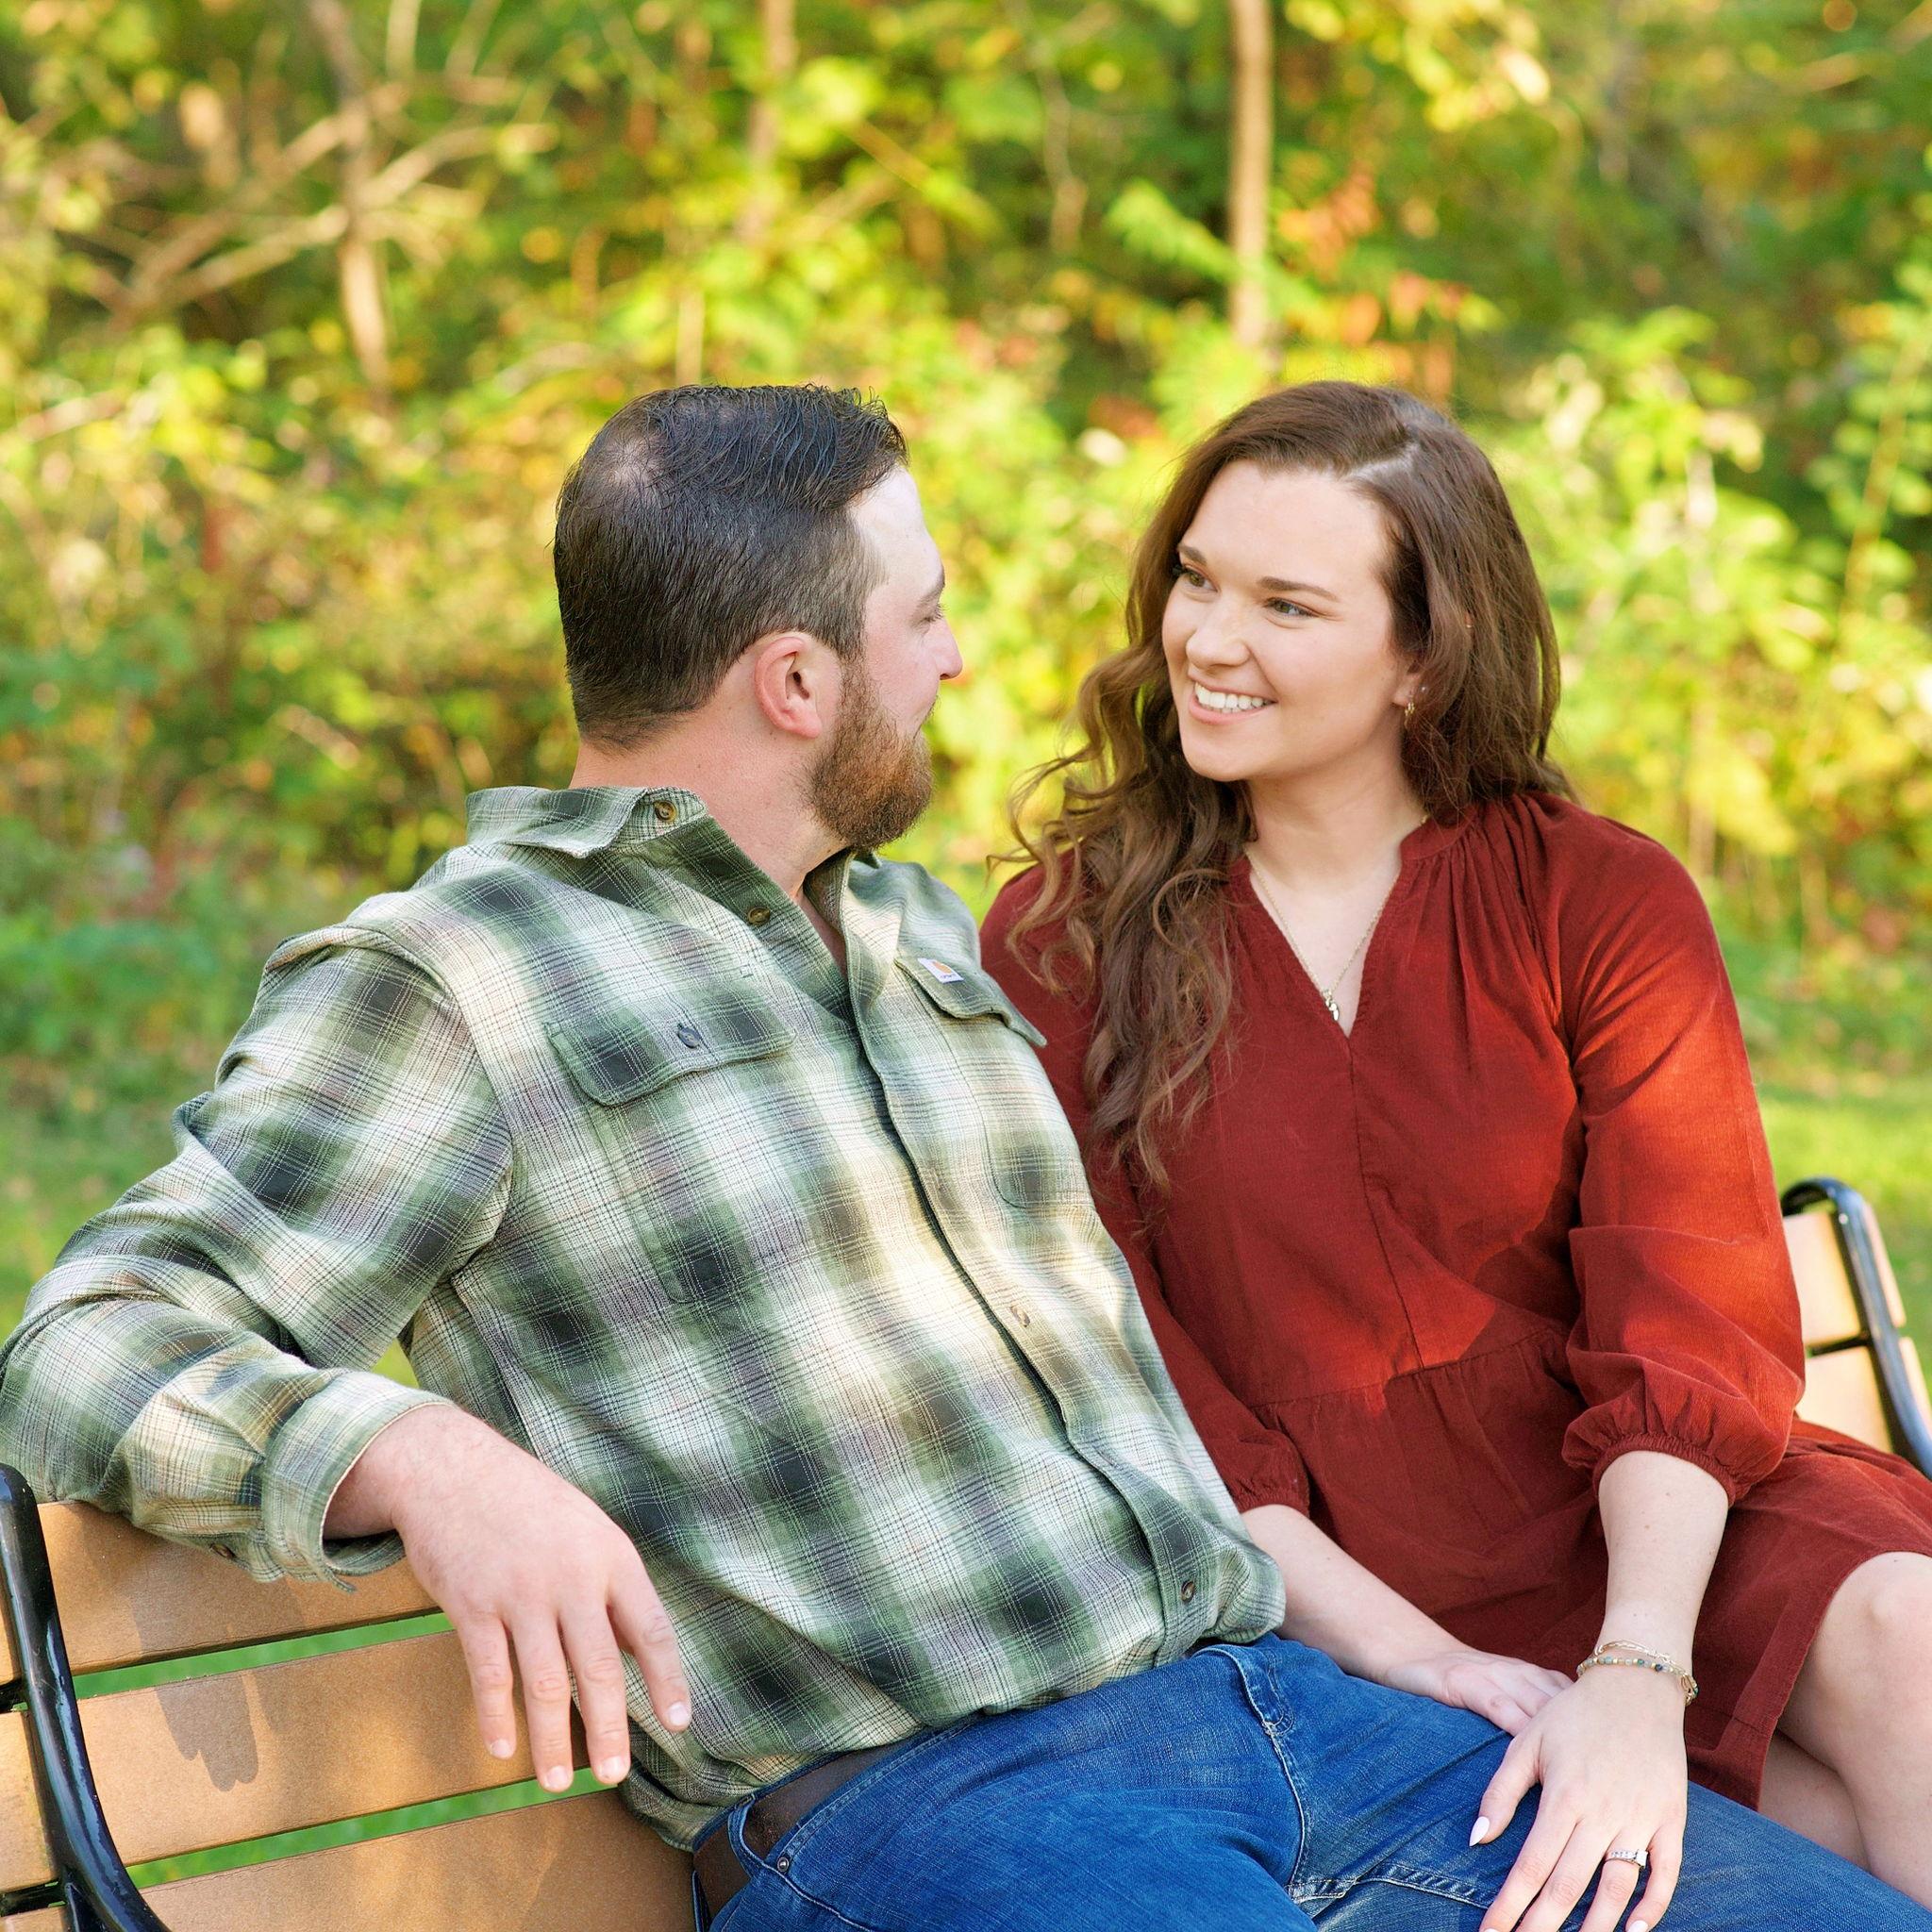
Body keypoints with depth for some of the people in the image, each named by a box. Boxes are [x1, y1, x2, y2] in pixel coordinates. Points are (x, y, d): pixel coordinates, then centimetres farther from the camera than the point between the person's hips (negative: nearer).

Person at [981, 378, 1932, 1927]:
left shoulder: (1603, 902, 2)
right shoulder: (1059, 945, 2)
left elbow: (1691, 1312, -8)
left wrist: (1637, 1673, -26)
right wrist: (1394, 1646, -17)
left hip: (1637, 1536, 2)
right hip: (1323, 1599, -2)